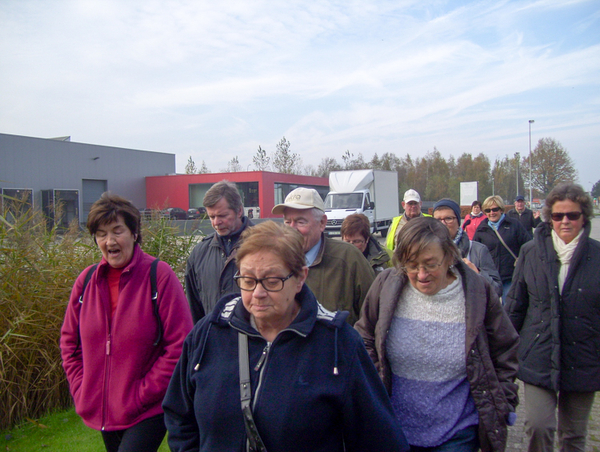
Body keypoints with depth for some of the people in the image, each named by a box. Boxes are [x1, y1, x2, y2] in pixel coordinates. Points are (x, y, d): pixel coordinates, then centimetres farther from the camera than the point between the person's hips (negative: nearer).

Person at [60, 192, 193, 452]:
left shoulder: (159, 276, -13)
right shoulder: (87, 280, 2)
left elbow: (179, 345, -14)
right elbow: (69, 341, 12)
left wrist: (142, 396, -14)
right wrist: (81, 391, 2)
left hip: (147, 412, -5)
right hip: (102, 412, 5)